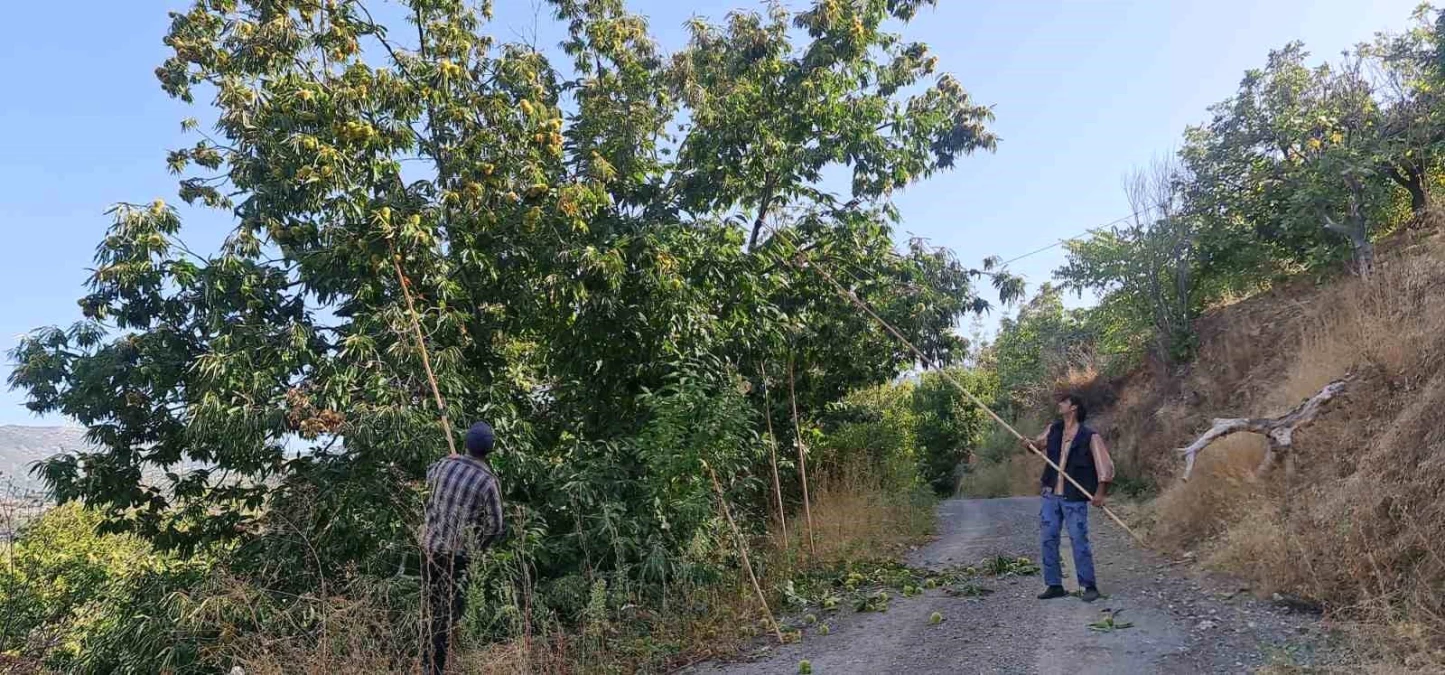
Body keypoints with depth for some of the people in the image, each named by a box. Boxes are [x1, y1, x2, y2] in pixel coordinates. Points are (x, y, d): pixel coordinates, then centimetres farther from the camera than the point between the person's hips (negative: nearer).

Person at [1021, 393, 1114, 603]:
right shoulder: (1053, 430, 9)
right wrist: (1029, 444, 3)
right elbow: (1038, 443, 27)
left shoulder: (1090, 436, -7)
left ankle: (1090, 587, 8)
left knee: (1079, 541, -3)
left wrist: (1100, 492, -20)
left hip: (1075, 498, -5)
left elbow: (1105, 465, -10)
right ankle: (1054, 585, 14)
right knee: (1048, 539, 5)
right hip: (1050, 495, 6)